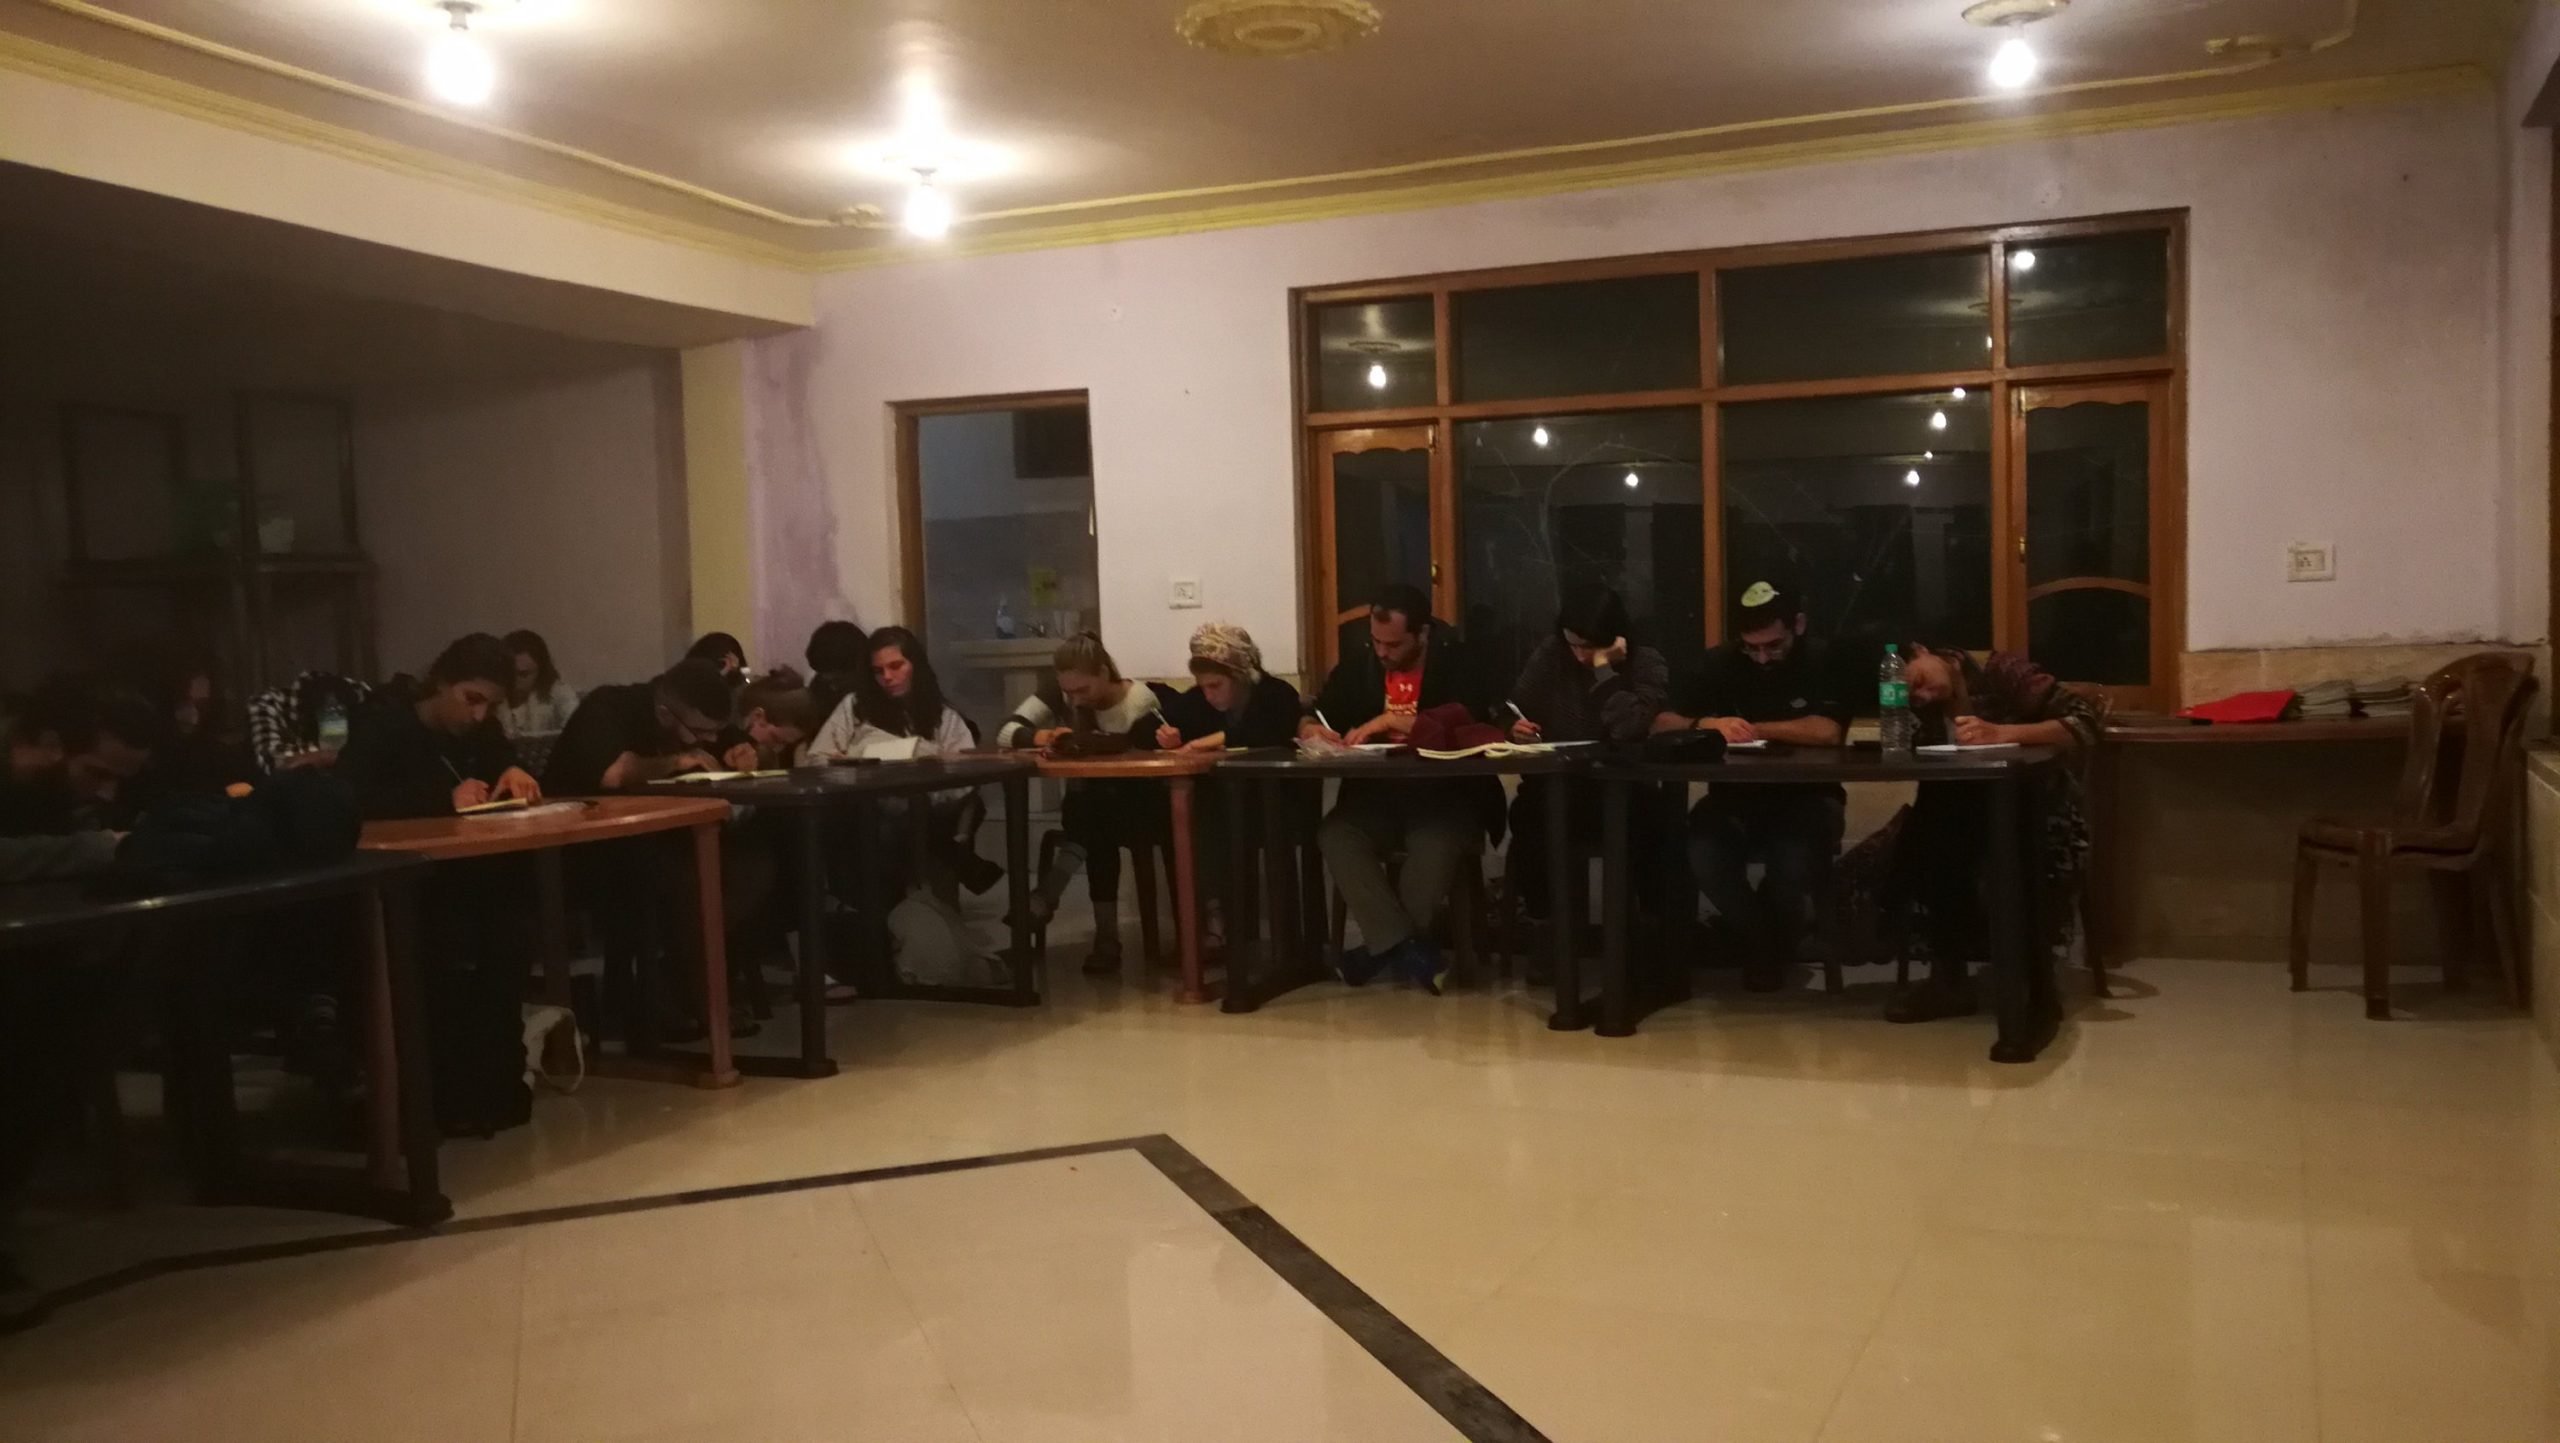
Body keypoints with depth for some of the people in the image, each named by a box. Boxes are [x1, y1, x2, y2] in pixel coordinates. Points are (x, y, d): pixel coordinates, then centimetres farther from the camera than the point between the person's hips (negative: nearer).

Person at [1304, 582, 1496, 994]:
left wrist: (1392, 720, -20)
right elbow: (1308, 719, 15)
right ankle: (1407, 947, -28)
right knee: (1334, 836, -28)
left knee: (1436, 845, -37)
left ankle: (1385, 946, -17)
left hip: (1445, 796, -4)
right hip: (1376, 796, 4)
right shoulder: (1356, 668, 11)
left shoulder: (1455, 664, -1)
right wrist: (1311, 730, -10)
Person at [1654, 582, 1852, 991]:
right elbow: (1662, 723, -3)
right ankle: (1759, 939, -2)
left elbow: (1827, 732, -23)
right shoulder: (1722, 662, 3)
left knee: (1794, 860, -35)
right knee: (1703, 851, -32)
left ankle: (1780, 941, 2)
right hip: (1736, 796, 2)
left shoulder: (1823, 661, -6)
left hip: (1804, 797, -2)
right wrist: (1707, 723, -24)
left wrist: (1753, 730, -15)